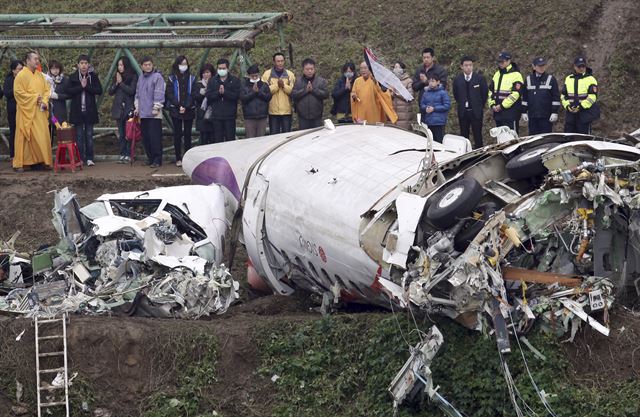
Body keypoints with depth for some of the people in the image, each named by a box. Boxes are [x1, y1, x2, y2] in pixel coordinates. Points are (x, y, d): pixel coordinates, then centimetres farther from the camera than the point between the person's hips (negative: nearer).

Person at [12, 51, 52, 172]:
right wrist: (35, 97, -14)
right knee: (24, 137, -5)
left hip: (40, 111, 6)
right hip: (27, 111, -6)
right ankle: (19, 163, -2)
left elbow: (47, 89, 14)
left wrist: (44, 101, -5)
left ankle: (40, 160, 8)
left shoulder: (40, 75, 13)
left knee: (42, 136, 2)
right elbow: (18, 92, -13)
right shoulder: (21, 75, -7)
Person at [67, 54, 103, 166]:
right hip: (77, 110, 0)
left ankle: (89, 158, 6)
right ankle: (80, 158, 7)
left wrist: (86, 86, -14)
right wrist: (81, 86, -15)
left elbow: (99, 90, -7)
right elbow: (69, 92, -7)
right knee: (79, 135, 3)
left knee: (89, 135, 3)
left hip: (90, 110, 0)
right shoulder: (72, 77, 3)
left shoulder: (93, 76, 3)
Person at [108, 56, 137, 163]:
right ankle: (122, 154, 9)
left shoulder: (133, 77, -3)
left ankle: (128, 155, -3)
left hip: (129, 108, -5)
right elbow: (110, 92, 11)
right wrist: (116, 83, -5)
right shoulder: (116, 77, 14)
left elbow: (131, 91, -13)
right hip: (118, 109, 5)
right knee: (121, 134, 6)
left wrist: (121, 83, -11)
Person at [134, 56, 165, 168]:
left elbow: (159, 94, -10)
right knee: (145, 137, 9)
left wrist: (156, 108, -13)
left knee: (155, 137, -10)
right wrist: (137, 107, 17)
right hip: (143, 113, 7)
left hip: (154, 114, -7)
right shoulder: (141, 78, 17)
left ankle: (157, 159, -7)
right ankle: (150, 158, 18)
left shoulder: (157, 77, -6)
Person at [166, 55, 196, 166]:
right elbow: (170, 94, -2)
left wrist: (186, 107, -12)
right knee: (177, 134, -1)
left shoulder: (191, 78, 7)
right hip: (176, 110, -1)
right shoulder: (172, 79, 5)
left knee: (187, 134, 2)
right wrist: (179, 106, -13)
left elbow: (193, 95, 1)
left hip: (189, 110, 1)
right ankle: (178, 159, 3)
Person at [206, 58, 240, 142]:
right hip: (217, 116, 2)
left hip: (230, 116, -2)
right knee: (217, 140, 3)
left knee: (230, 138, -1)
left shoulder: (235, 80, 3)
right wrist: (218, 92, -17)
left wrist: (224, 92, -19)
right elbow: (208, 96, -1)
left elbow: (236, 95, -9)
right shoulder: (212, 81, 11)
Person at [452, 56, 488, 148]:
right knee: (464, 136, 5)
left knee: (477, 136, -2)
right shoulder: (457, 80, 3)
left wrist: (480, 106, 7)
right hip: (463, 112, 2)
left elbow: (485, 93, 5)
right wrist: (462, 104, 12)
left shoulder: (480, 78, -2)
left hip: (476, 112, -2)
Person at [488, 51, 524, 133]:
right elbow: (490, 91, 19)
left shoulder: (515, 75, -8)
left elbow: (515, 94, -16)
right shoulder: (497, 74, 16)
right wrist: (492, 104, 3)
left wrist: (502, 106, -16)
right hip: (498, 112, 8)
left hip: (510, 113, -8)